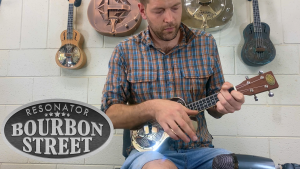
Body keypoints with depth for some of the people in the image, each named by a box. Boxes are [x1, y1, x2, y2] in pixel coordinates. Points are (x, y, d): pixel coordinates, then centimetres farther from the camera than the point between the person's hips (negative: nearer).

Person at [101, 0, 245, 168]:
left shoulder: (206, 44, 1)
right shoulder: (125, 51, -4)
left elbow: (213, 108, 8)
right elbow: (110, 114, -6)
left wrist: (224, 102, -17)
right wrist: (152, 108, -24)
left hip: (199, 149, 3)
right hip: (150, 149, -2)